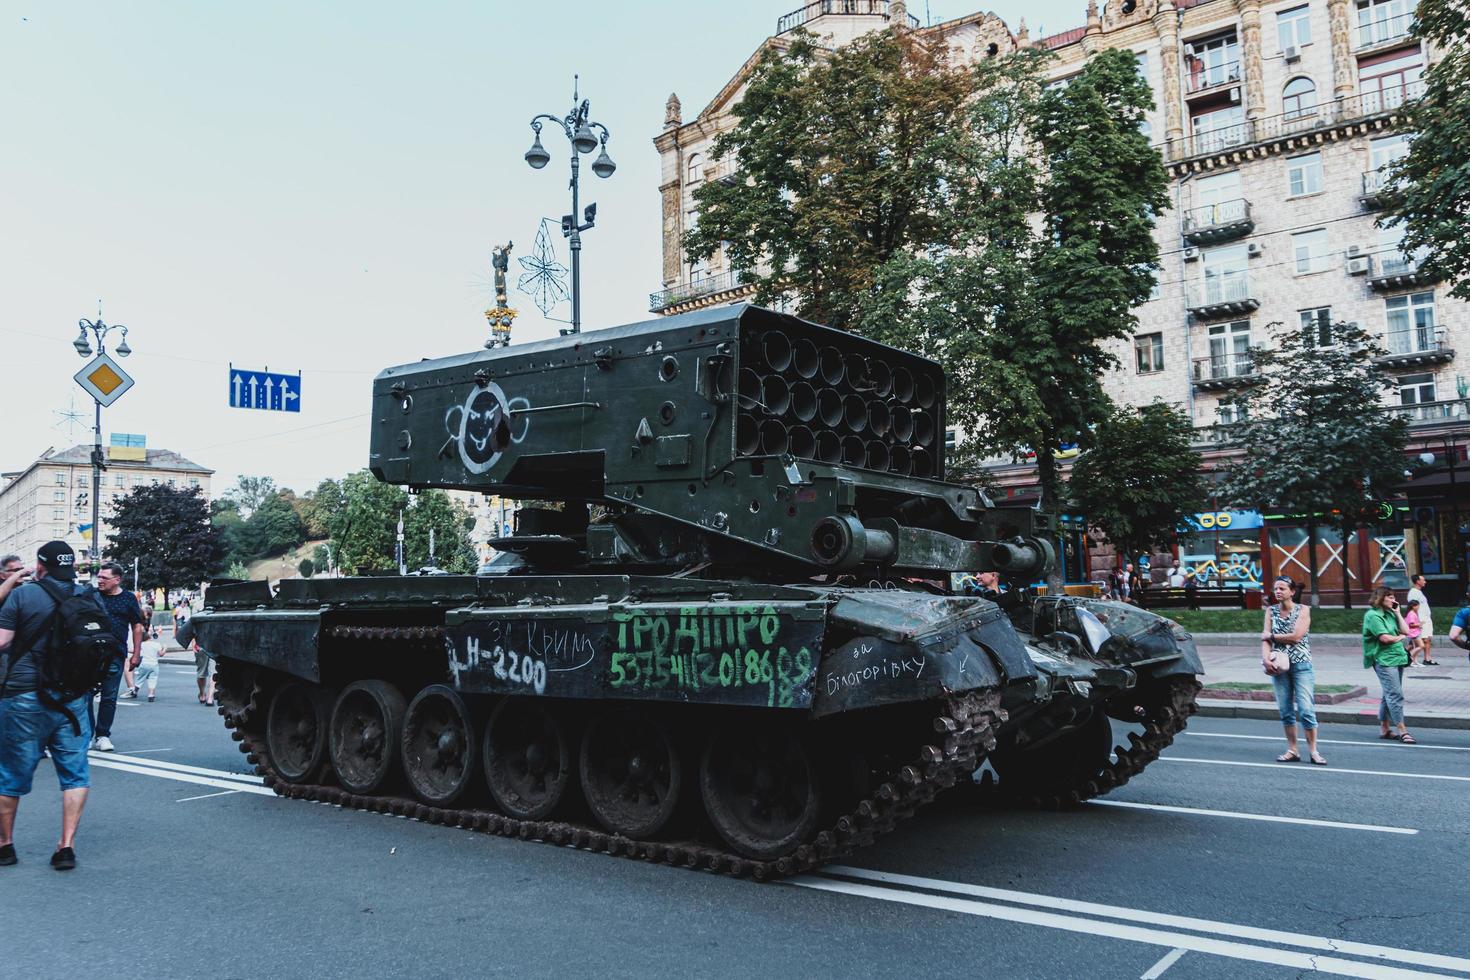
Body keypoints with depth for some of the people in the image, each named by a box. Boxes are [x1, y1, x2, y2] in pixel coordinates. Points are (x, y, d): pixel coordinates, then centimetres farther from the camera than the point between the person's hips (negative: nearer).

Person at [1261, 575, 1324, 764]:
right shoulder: (1271, 611, 8)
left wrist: (1272, 635, -5)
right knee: (1285, 710, 6)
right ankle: (1292, 750, 14)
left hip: (1301, 664, -4)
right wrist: (1266, 658, -15)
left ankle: (1313, 751, 2)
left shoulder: (1303, 610, -2)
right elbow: (1265, 639, 1)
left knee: (1306, 710, -7)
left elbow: (1296, 636, -14)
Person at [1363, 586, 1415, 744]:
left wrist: (1397, 613, 7)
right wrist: (1399, 637, 1)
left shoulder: (1390, 613, 15)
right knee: (1396, 695, -10)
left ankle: (1384, 728, 20)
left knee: (1389, 695, 13)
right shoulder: (1373, 615, -11)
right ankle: (1402, 731, -7)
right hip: (1384, 660, -9)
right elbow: (1384, 638, -17)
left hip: (1397, 658, 9)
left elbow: (1405, 631, 11)